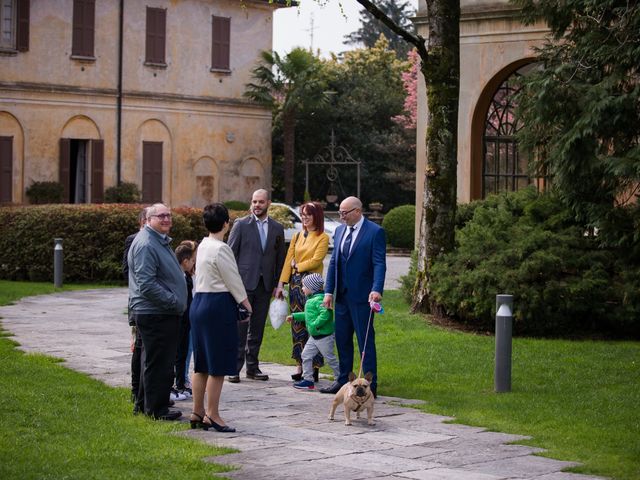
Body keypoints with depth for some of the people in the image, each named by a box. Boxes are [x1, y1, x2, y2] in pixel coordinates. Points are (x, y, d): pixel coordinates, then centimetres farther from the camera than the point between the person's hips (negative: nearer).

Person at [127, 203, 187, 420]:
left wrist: (177, 301, 19)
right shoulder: (145, 244, -17)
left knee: (153, 361, 18)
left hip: (165, 313, 11)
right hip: (155, 314, -11)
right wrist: (174, 302, -20)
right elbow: (146, 284, -23)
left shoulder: (161, 241, 18)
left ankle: (144, 404, 28)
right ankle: (156, 409, 1)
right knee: (159, 362, -5)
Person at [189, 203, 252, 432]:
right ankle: (212, 415, -1)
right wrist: (246, 304, 0)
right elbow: (233, 280, -12)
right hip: (219, 305, -9)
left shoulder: (203, 245, 12)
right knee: (218, 365, -3)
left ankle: (197, 413, 18)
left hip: (199, 302, 9)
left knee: (202, 364, 13)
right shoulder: (221, 249, -15)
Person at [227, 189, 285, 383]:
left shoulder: (277, 229, 10)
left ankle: (252, 367, 15)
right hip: (244, 283, -3)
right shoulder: (241, 224, 1)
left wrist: (277, 284, 7)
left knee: (257, 328, 8)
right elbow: (231, 253, 1)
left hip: (265, 285, 3)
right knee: (239, 327, -5)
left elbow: (280, 258, 13)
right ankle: (235, 367, -2)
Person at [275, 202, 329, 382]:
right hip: (295, 283, 5)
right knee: (297, 324, 5)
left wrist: (297, 266, 0)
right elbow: (288, 260, 8)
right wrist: (281, 284, 1)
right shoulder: (297, 237, 15)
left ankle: (313, 369, -1)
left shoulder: (322, 238, -1)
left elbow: (316, 260, -10)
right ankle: (300, 367, 10)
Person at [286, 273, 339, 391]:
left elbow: (326, 313, -33)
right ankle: (308, 379, 13)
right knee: (306, 355, 8)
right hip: (314, 337, 10)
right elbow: (308, 315, 27)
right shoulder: (311, 300, 13)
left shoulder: (319, 299, -20)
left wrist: (315, 325, -30)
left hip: (324, 336, -10)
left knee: (330, 358, 0)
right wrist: (294, 316, 28)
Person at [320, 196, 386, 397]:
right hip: (342, 295, 7)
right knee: (342, 339, 12)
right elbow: (333, 262, 14)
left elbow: (379, 263, -14)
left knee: (365, 340, -3)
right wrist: (329, 291, 8)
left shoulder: (375, 232, -8)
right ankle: (343, 380, 22)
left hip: (362, 296, -7)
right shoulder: (340, 231, 13)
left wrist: (377, 290, -27)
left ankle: (370, 386, 2)